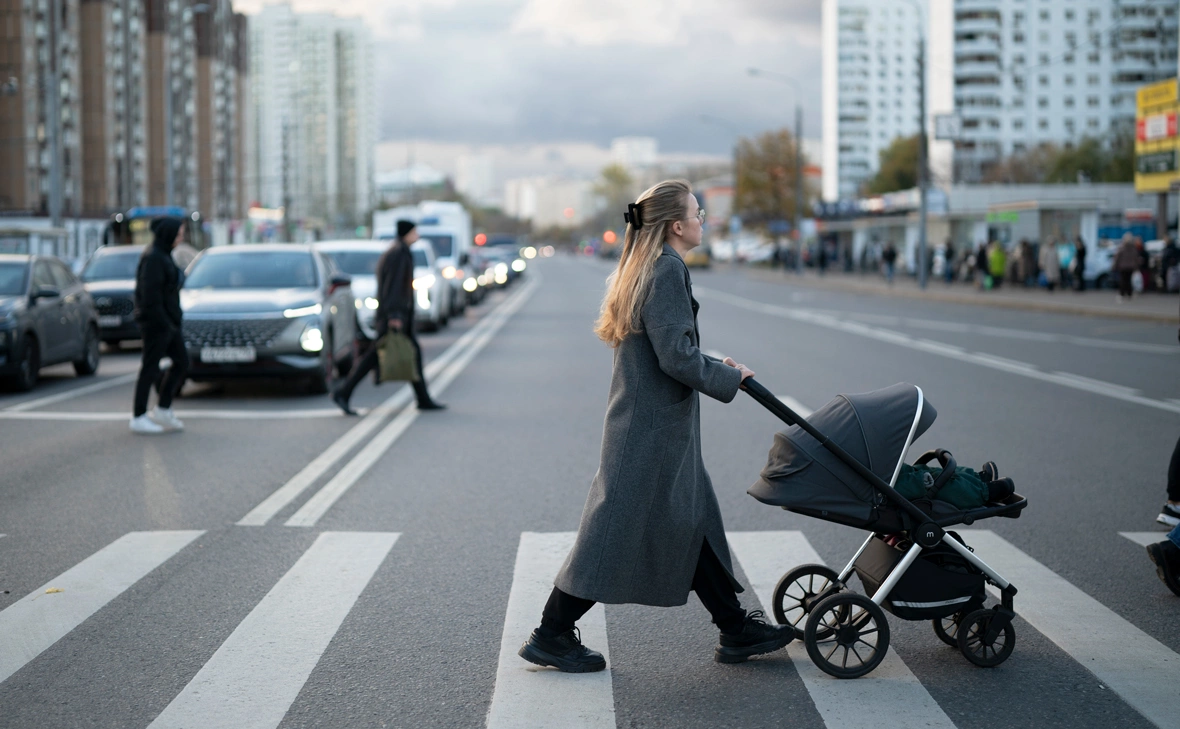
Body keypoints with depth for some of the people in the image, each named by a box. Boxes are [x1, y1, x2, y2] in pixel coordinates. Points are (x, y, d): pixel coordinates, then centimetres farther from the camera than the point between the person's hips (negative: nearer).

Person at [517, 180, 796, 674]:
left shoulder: (642, 268, 14)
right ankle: (551, 636, 6)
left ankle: (737, 631, 22)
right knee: (616, 531, -3)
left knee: (693, 523, 14)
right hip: (651, 431, -11)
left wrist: (714, 366, 15)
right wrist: (729, 377, -9)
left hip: (645, 423, 11)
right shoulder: (668, 270, -17)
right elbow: (676, 356, -23)